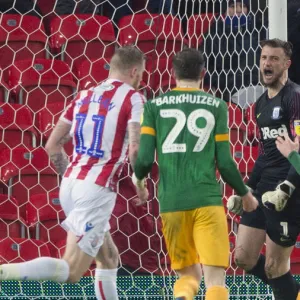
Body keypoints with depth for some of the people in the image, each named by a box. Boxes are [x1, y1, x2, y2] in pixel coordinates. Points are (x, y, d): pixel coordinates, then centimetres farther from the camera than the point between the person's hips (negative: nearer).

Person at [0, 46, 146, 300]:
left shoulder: (84, 96, 16)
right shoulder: (133, 98, -3)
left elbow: (52, 146, 16)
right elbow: (135, 148, -15)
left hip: (70, 184, 8)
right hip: (97, 190, -8)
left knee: (109, 260, 22)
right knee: (70, 272, -8)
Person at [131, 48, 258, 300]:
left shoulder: (155, 106, 7)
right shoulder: (216, 106, 5)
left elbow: (144, 158, 0)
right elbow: (225, 163, 3)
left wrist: (138, 179, 23)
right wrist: (245, 194, 20)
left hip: (171, 203, 2)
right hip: (207, 200, -2)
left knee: (189, 274, 17)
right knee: (215, 278, -3)